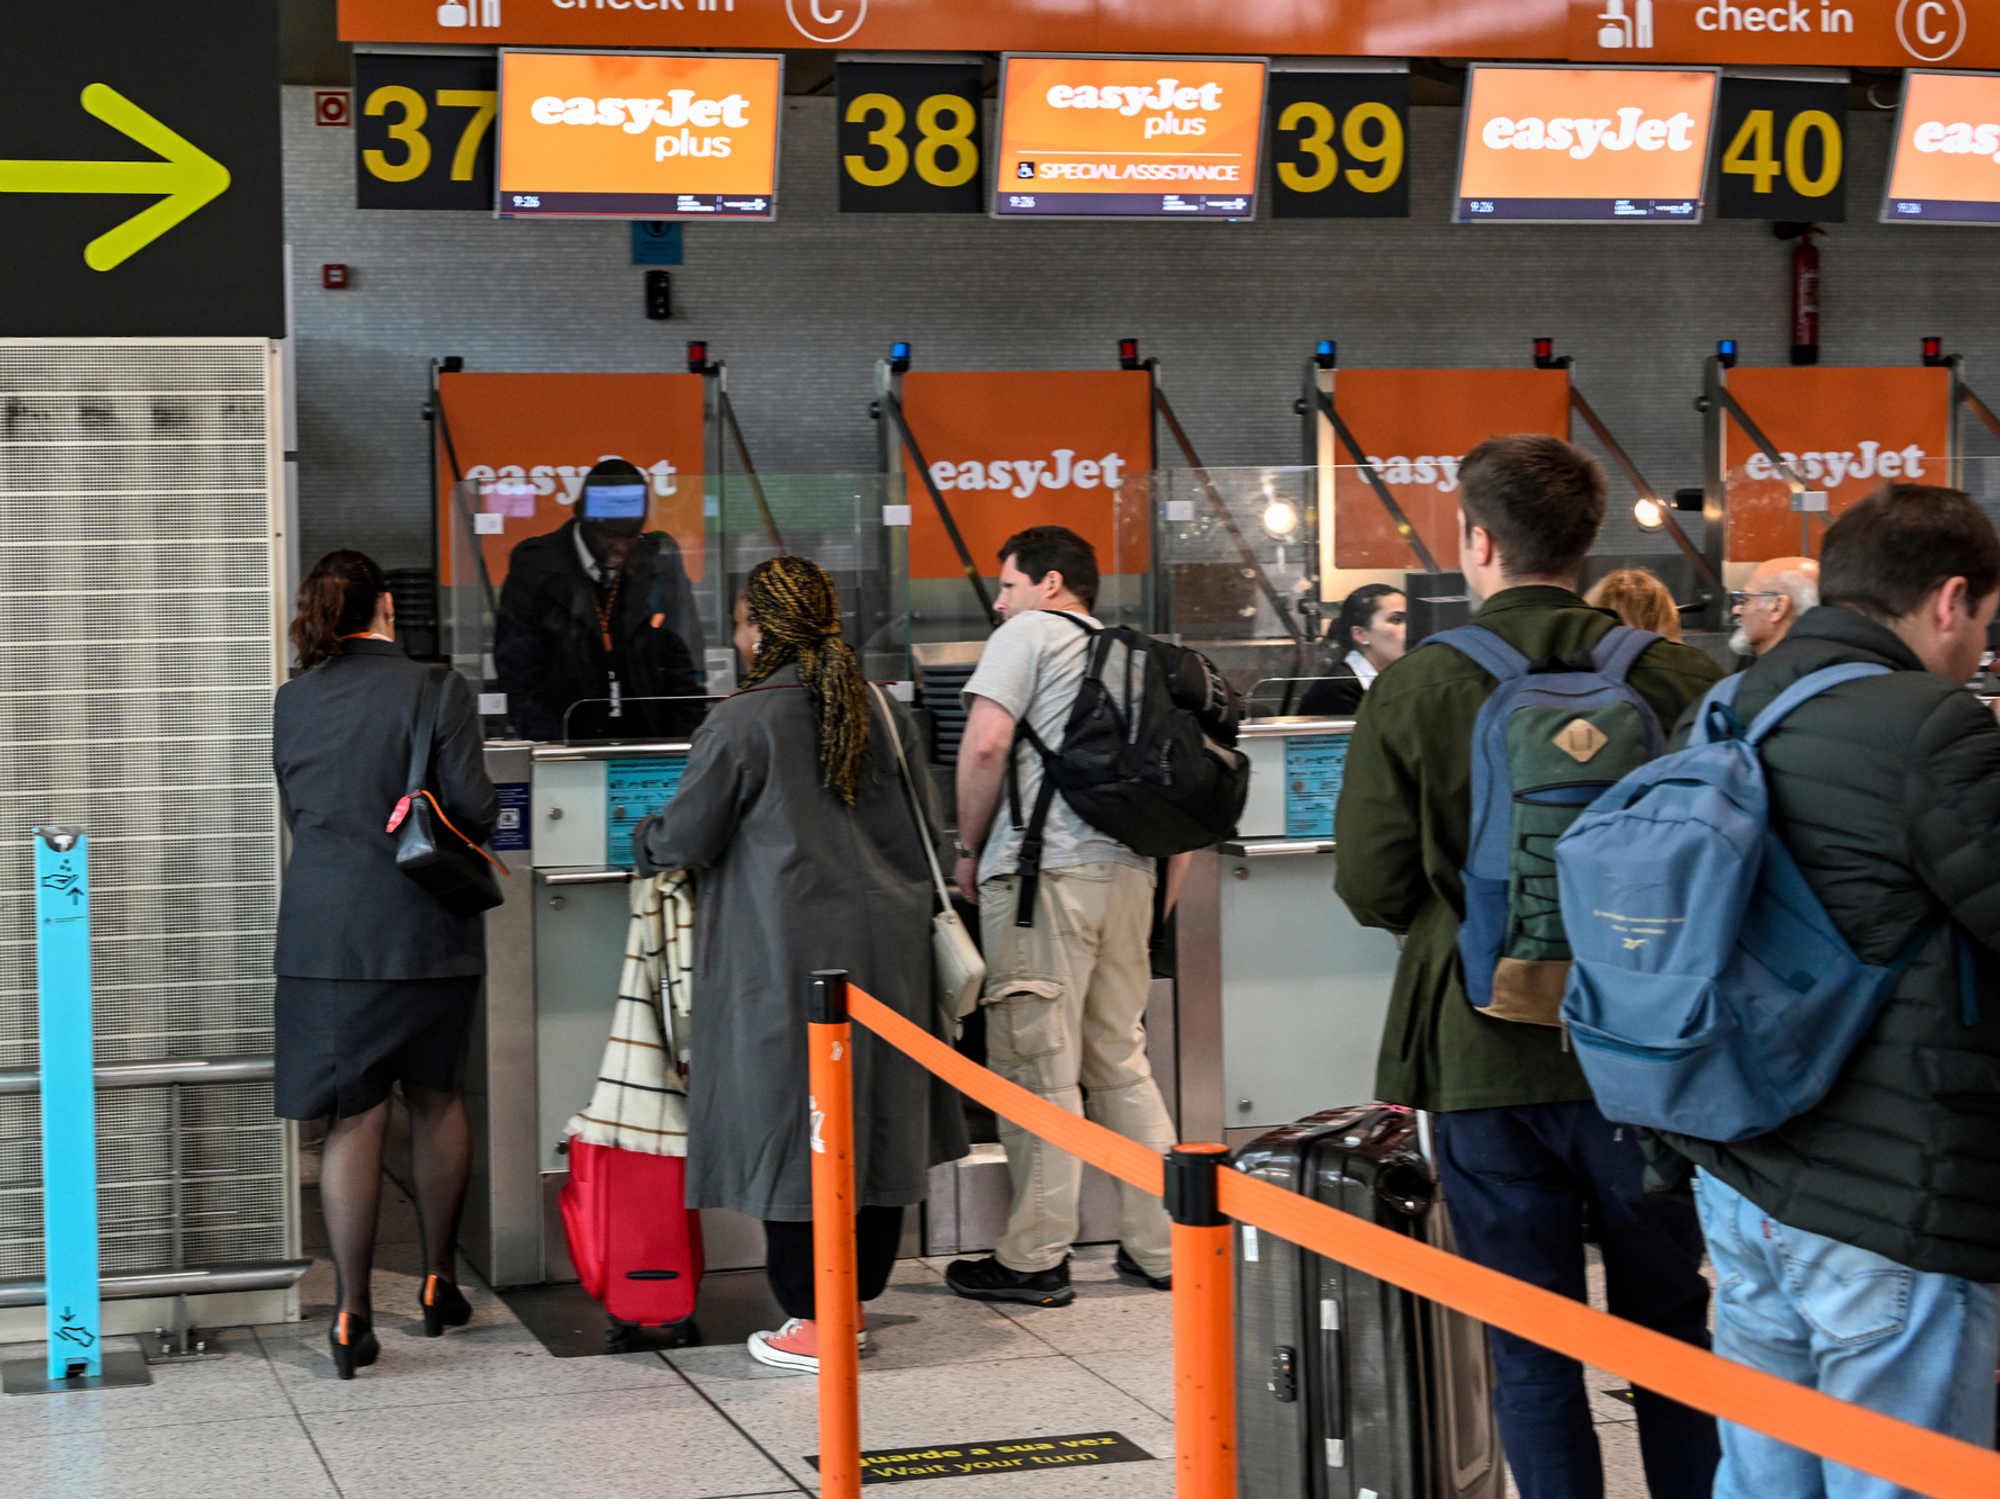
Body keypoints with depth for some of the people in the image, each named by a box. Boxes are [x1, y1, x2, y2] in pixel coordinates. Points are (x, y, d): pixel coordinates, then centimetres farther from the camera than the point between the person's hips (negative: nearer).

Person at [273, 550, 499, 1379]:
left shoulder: (293, 701, 2)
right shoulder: (436, 689, -8)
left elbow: (296, 811, 11)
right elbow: (474, 810, -10)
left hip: (326, 932, 1)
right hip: (426, 930, -1)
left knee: (354, 1118, 3)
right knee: (437, 1099, 16)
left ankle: (352, 1314, 0)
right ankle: (439, 1283, 26)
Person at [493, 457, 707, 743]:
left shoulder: (660, 562, 8)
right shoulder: (533, 565, 2)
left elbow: (685, 671, 11)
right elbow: (519, 674, 0)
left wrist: (685, 748, 1)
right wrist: (551, 749, -12)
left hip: (649, 747, 1)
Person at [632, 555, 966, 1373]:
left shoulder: (740, 725, -11)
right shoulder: (886, 714, 7)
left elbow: (686, 839, -4)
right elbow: (921, 837, 15)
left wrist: (644, 837, 17)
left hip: (787, 956, -6)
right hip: (886, 945, 6)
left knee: (793, 1127, 1)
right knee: (876, 1119, 12)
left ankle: (812, 1322, 5)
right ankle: (856, 1300, 22)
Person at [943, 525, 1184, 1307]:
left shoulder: (1029, 634, 2)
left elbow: (985, 745, -10)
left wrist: (970, 849, 2)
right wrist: (1159, 901, 23)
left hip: (1046, 869, -7)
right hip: (1130, 870, 7)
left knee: (1038, 1064, -2)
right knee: (1120, 1059, 15)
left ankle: (1034, 1258, 2)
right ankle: (1158, 1246, 17)